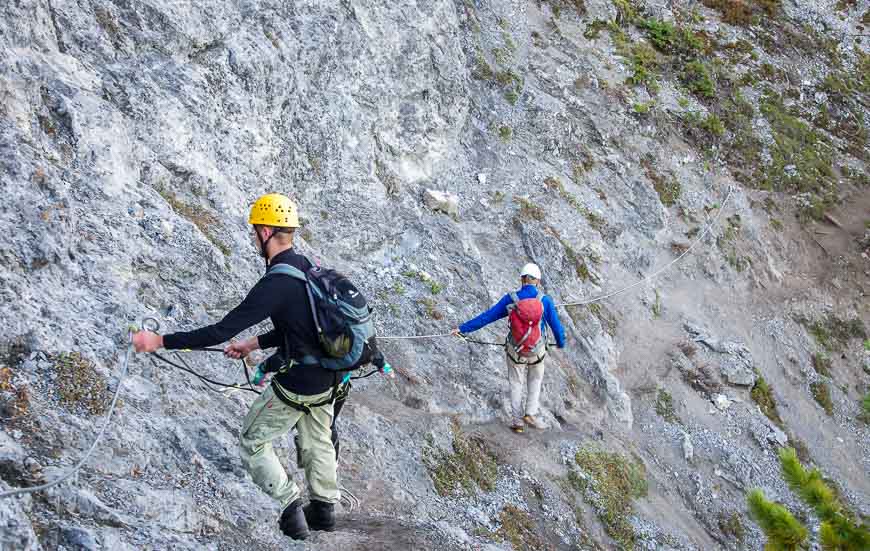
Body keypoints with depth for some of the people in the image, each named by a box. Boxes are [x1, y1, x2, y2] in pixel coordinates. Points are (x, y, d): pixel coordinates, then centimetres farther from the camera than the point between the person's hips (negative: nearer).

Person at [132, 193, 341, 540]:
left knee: (252, 443, 13)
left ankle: (291, 507, 11)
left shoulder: (274, 284, -25)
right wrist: (254, 344, 19)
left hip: (296, 385, -8)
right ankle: (324, 509, 40)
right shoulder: (311, 268, 2)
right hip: (328, 378, 8)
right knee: (318, 441, 27)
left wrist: (161, 341, -22)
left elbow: (221, 332, -27)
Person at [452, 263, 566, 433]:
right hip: (537, 352, 0)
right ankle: (531, 414, 12)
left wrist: (463, 328, -2)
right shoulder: (545, 301, -15)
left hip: (515, 350, 0)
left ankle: (517, 421, 22)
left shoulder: (510, 299, -15)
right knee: (535, 381, 26)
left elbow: (486, 317, -11)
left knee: (516, 384, 19)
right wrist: (561, 343, 18)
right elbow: (556, 325, -3)